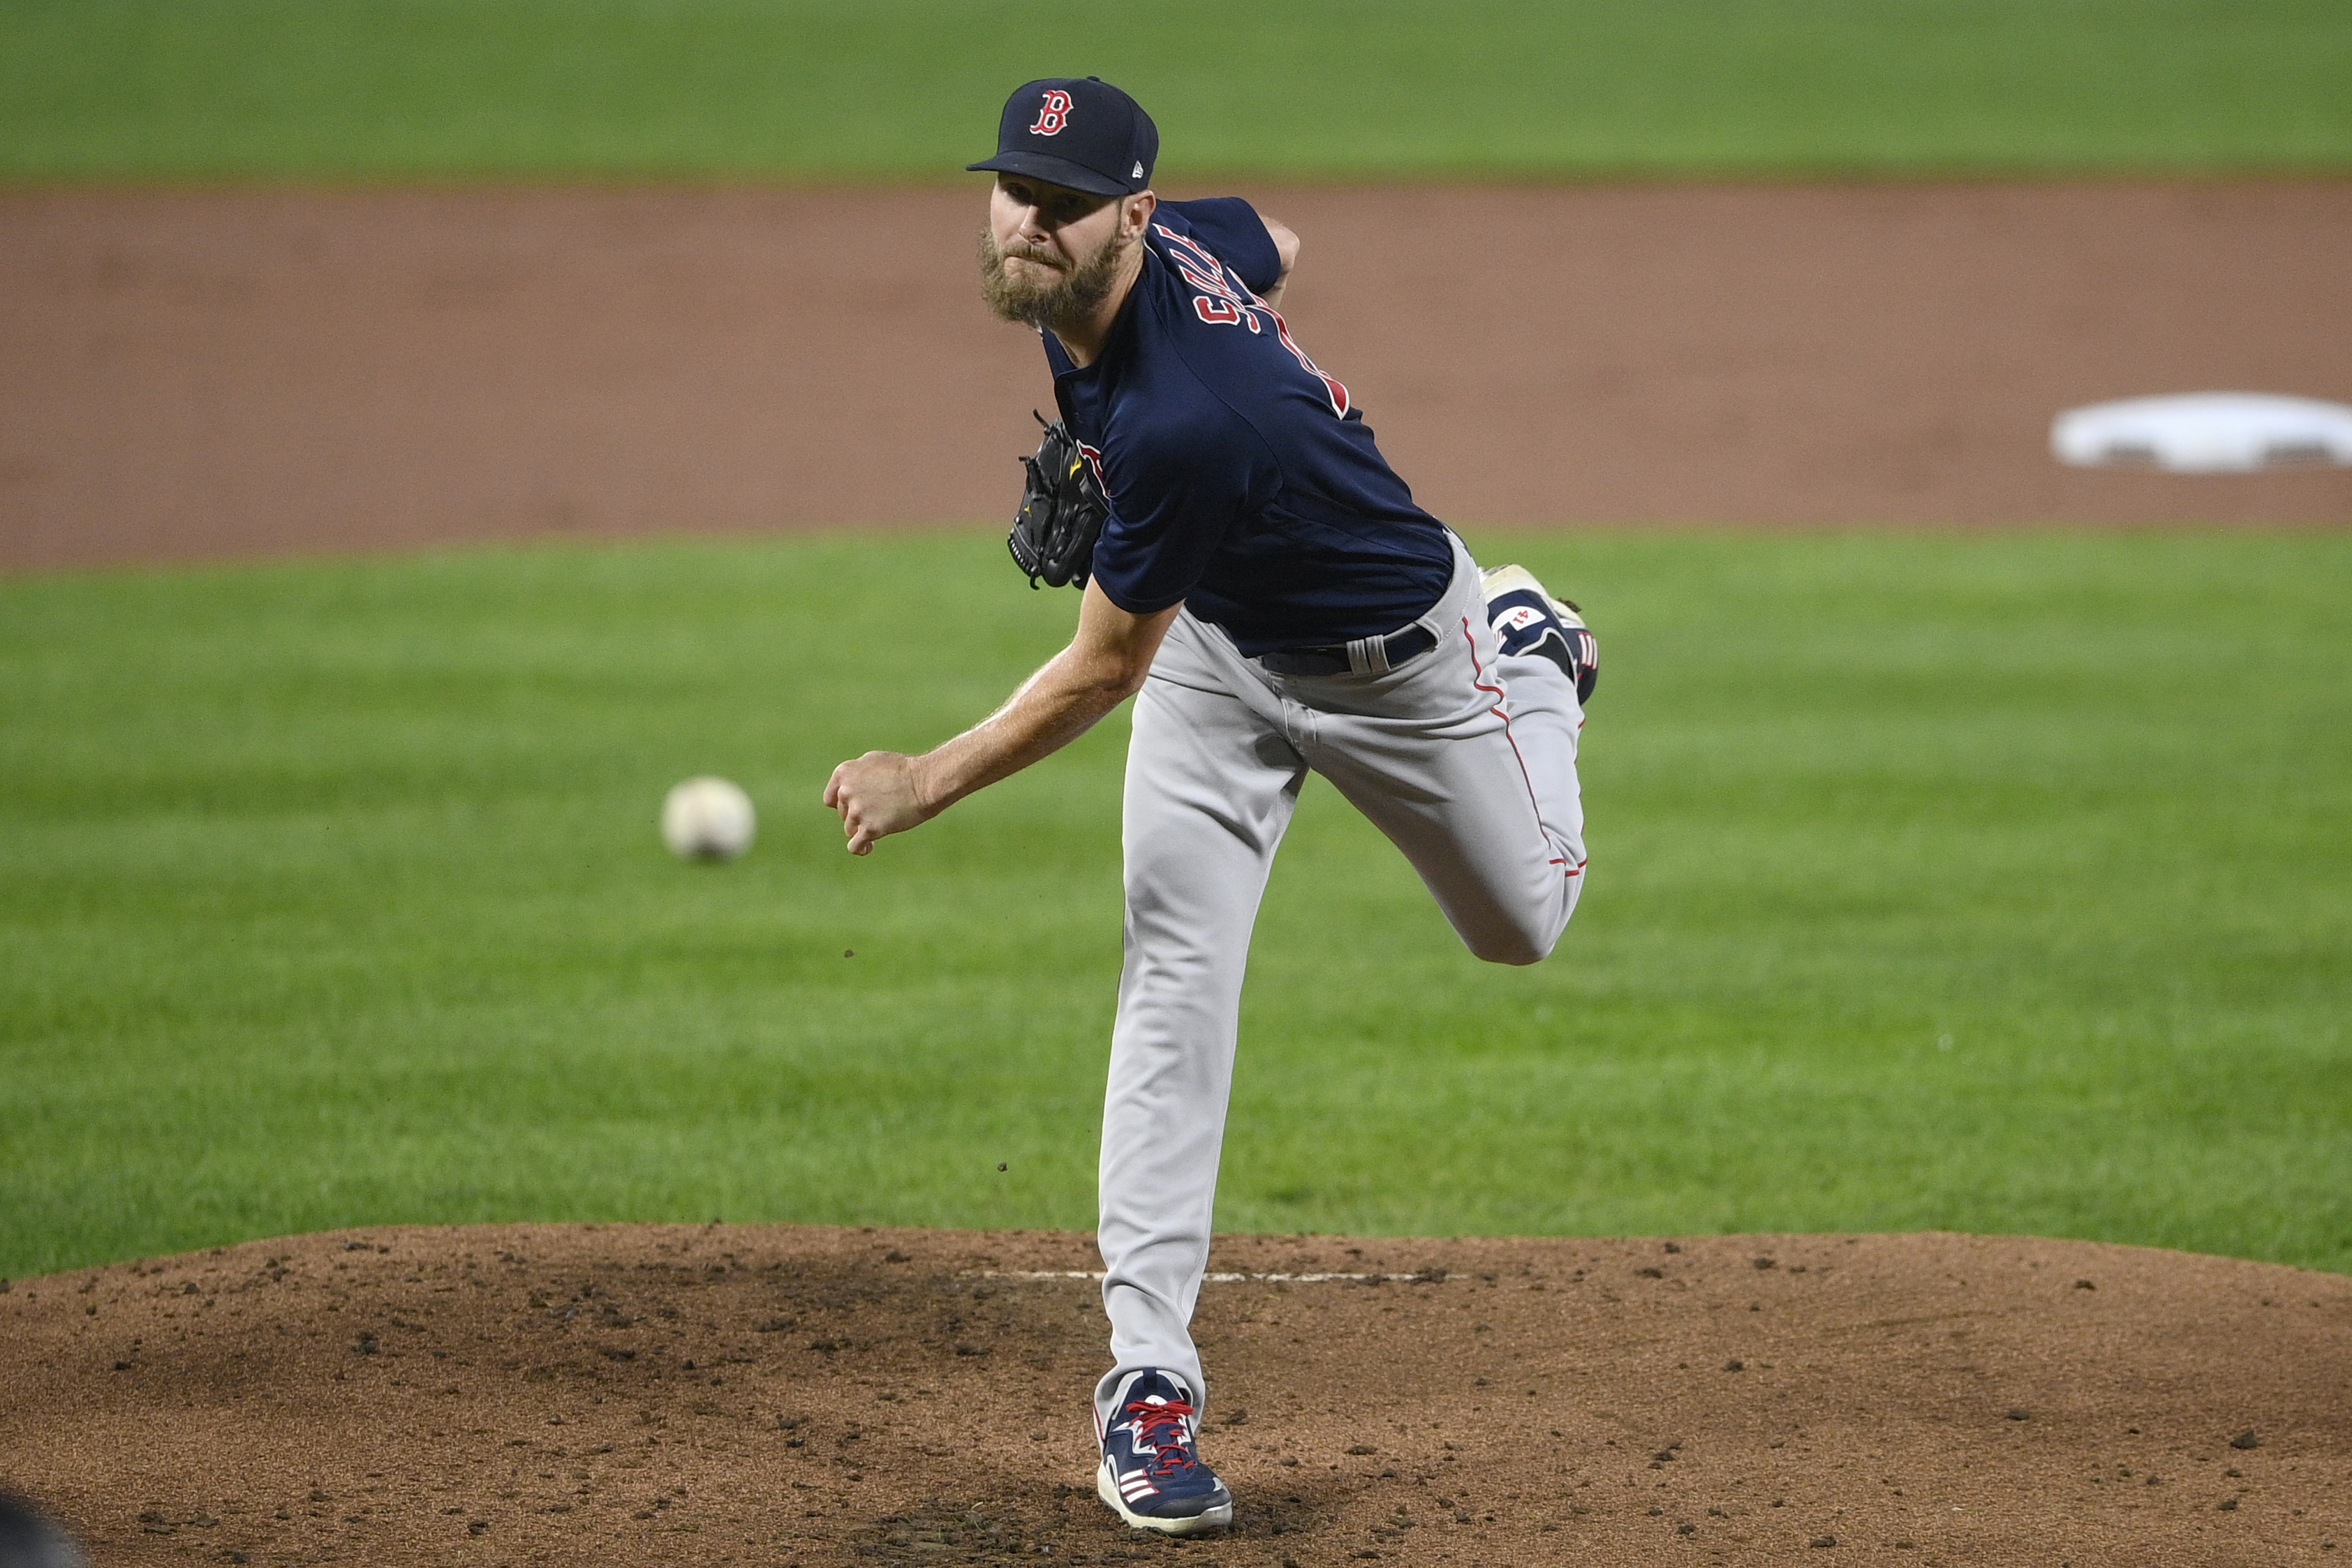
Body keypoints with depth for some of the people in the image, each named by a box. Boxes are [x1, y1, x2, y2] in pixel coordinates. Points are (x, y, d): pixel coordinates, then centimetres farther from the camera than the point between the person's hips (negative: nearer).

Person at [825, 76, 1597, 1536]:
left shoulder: (1181, 425, -43)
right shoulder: (1171, 248, -19)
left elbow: (1105, 669, -31)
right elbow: (1276, 248, 6)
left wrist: (932, 783, -27)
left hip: (1397, 663, -6)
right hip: (1216, 642, 6)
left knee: (1523, 926, 19)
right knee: (1177, 974, -9)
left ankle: (1528, 648, 49)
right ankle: (1150, 1375, -11)